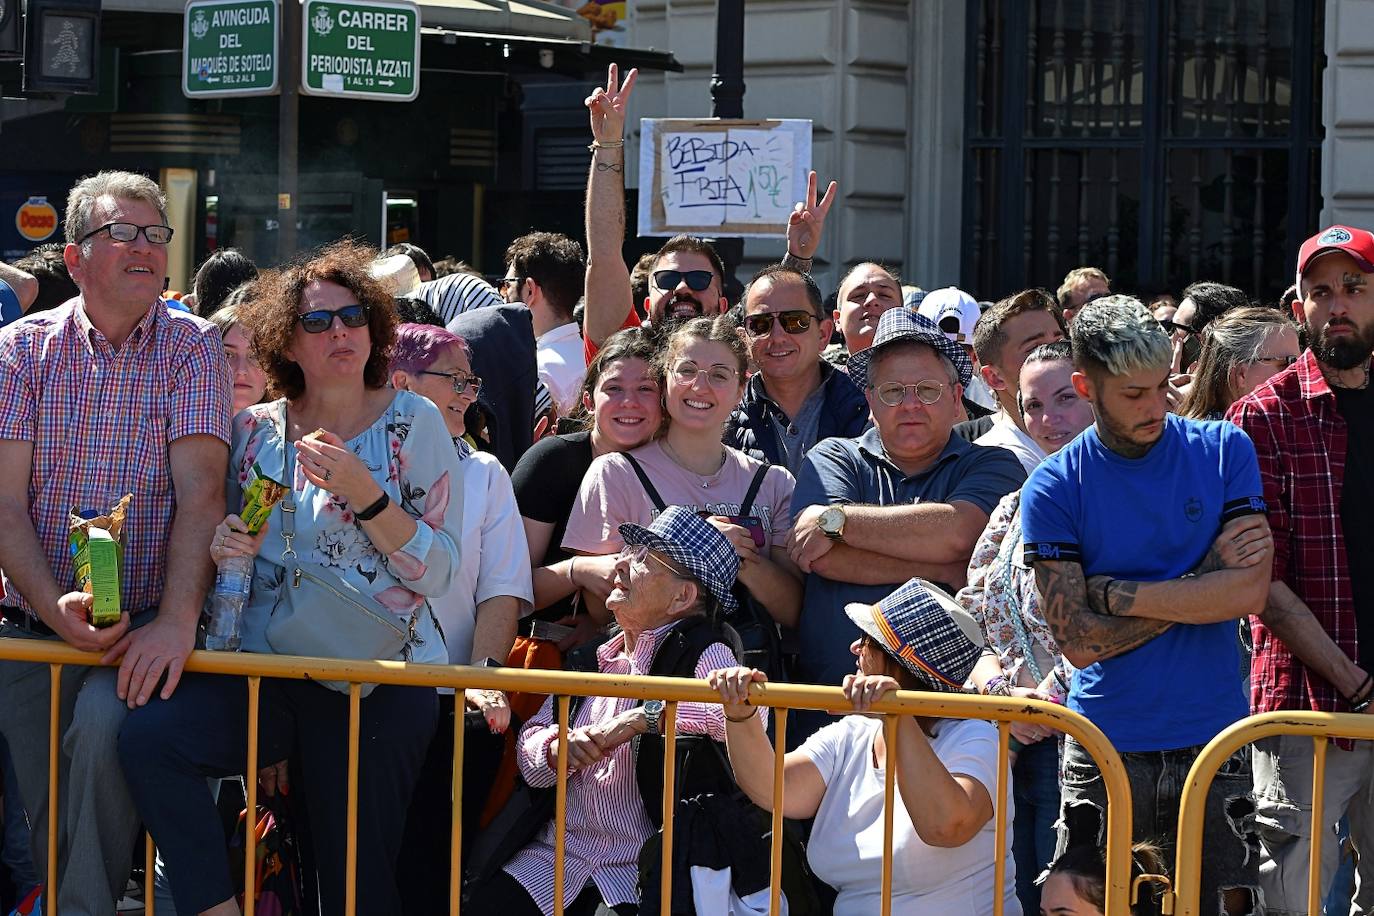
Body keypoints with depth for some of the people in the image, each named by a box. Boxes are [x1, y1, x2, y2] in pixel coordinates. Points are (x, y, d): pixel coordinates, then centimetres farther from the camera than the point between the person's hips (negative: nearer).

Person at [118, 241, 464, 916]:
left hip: (379, 684, -3)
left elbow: (439, 572, -4)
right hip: (267, 675, 3)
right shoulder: (256, 430, 11)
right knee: (148, 736, -25)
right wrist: (225, 550, -2)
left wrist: (364, 496, -16)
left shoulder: (413, 423, 3)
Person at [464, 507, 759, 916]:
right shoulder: (592, 661, 15)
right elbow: (529, 759, 13)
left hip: (642, 867, -5)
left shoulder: (703, 655, -2)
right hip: (558, 853, 5)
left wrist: (646, 717, -23)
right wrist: (560, 747, -10)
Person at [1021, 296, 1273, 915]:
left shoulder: (1223, 451, 2)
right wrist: (1206, 575, -10)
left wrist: (1117, 593, -11)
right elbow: (1079, 641, -11)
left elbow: (1249, 592, -9)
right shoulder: (1053, 488, -3)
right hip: (1105, 753, -1)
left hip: (1215, 744, 1)